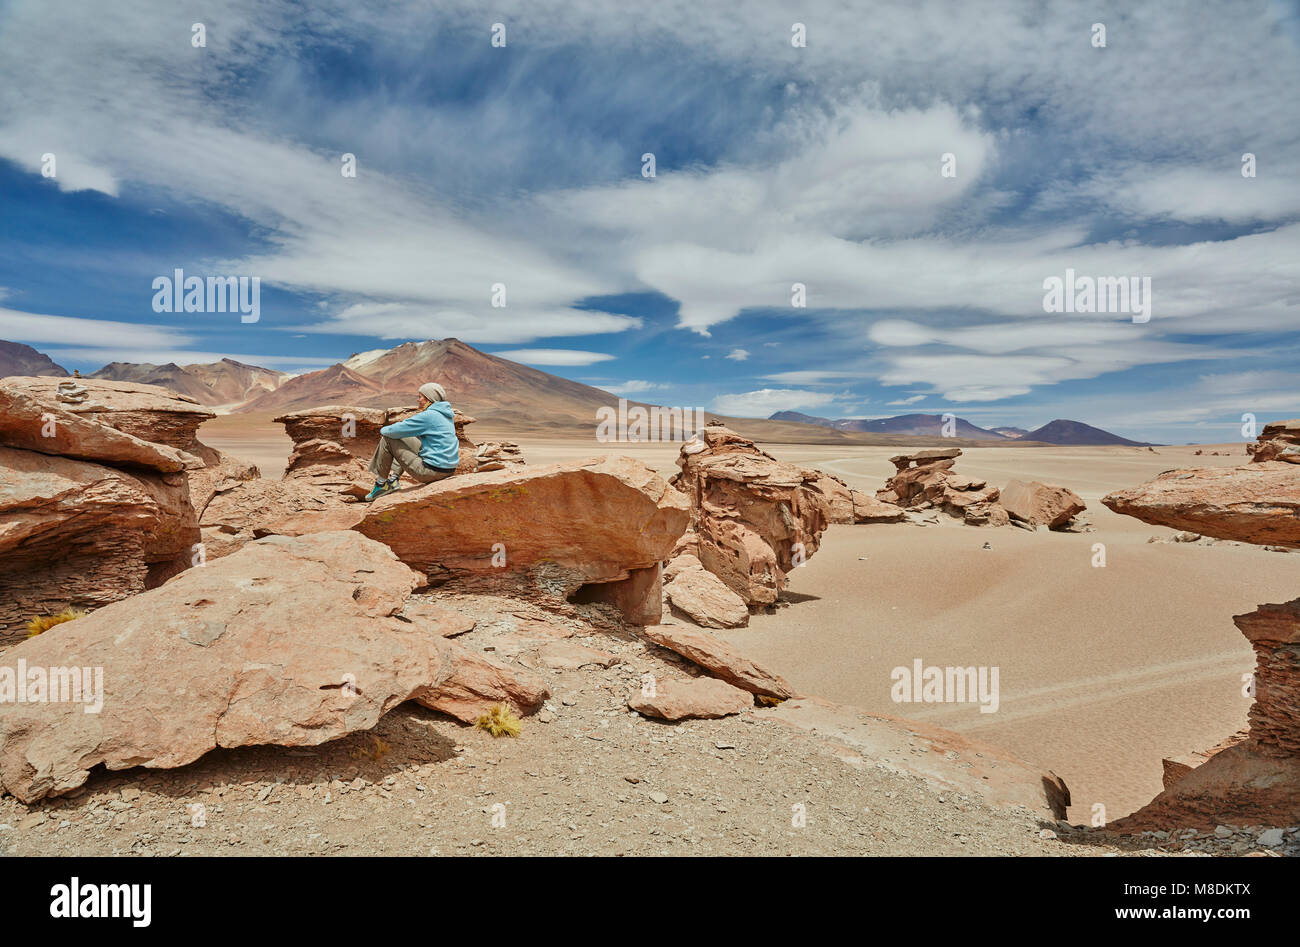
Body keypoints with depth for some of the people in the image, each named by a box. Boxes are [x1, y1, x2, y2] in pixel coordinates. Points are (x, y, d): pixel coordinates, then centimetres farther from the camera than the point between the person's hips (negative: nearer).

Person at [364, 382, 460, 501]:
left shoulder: (428, 416, -16)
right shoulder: (445, 415, 12)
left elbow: (397, 431, -13)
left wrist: (383, 430, 7)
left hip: (432, 471, -9)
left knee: (387, 440, 0)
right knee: (405, 439, 27)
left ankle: (381, 483, 12)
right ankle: (394, 478, 26)